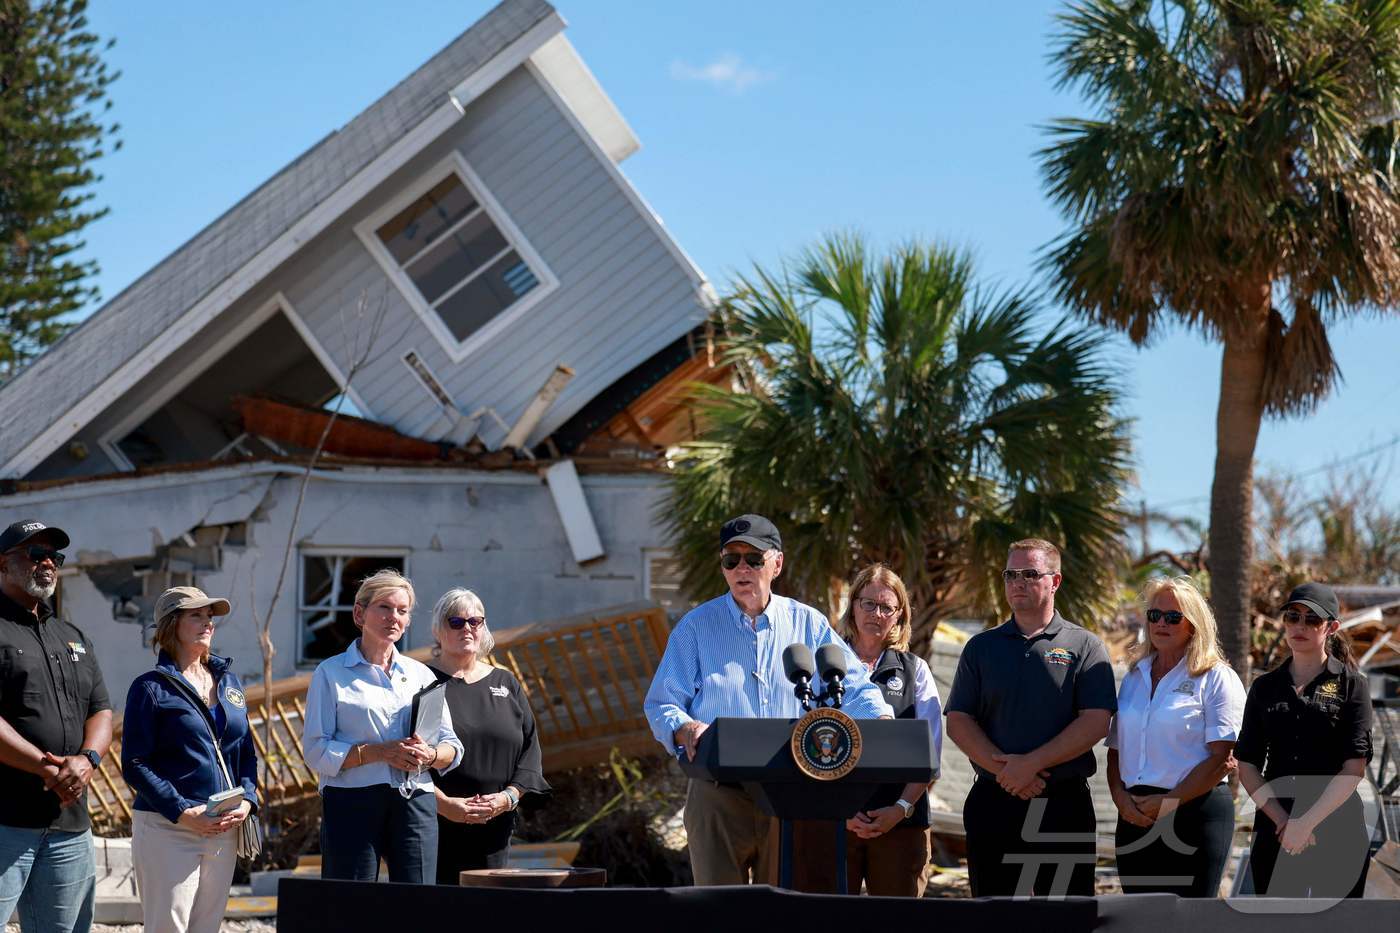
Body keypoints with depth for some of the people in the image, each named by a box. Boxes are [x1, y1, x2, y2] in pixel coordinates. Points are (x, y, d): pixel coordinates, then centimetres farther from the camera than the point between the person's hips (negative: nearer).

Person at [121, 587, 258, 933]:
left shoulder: (228, 681, 15)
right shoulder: (151, 687, -3)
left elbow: (247, 752, 17)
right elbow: (135, 765, -9)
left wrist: (246, 800, -2)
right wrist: (183, 813, -18)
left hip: (224, 829, 6)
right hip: (167, 828, -6)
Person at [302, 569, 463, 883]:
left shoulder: (420, 674, 17)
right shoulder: (331, 673, 5)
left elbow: (452, 746, 14)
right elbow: (316, 751, -4)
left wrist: (430, 755, -9)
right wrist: (378, 752, -14)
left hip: (416, 802, 4)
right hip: (352, 802, -3)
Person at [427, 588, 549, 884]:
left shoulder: (506, 684, 16)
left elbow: (530, 748, 12)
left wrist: (509, 797, -4)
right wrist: (444, 803, -15)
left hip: (494, 825, 4)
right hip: (435, 825, -4)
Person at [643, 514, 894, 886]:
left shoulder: (808, 624, 10)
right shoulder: (696, 626, 6)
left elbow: (854, 685, 7)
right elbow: (661, 704, 4)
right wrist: (686, 729, -19)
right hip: (718, 796, -1)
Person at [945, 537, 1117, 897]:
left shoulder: (1084, 646, 4)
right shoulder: (981, 647, 13)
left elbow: (1096, 722, -7)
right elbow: (958, 721, 5)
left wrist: (1031, 764, -14)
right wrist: (1002, 767, -11)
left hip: (1063, 801, -3)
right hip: (993, 801, 3)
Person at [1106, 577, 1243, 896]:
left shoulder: (1217, 678, -2)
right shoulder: (1134, 678, 18)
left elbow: (1221, 757, -10)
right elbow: (1115, 748, 17)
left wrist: (1170, 802, -14)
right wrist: (1119, 795, -3)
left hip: (1195, 814, -6)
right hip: (1135, 818, 6)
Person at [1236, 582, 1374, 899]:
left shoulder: (1351, 685, 2)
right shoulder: (1265, 687, 11)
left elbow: (1354, 768, -6)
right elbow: (1247, 767, 7)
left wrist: (1307, 822, -14)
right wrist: (1282, 821, -7)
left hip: (1338, 833, -3)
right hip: (1276, 834, 3)